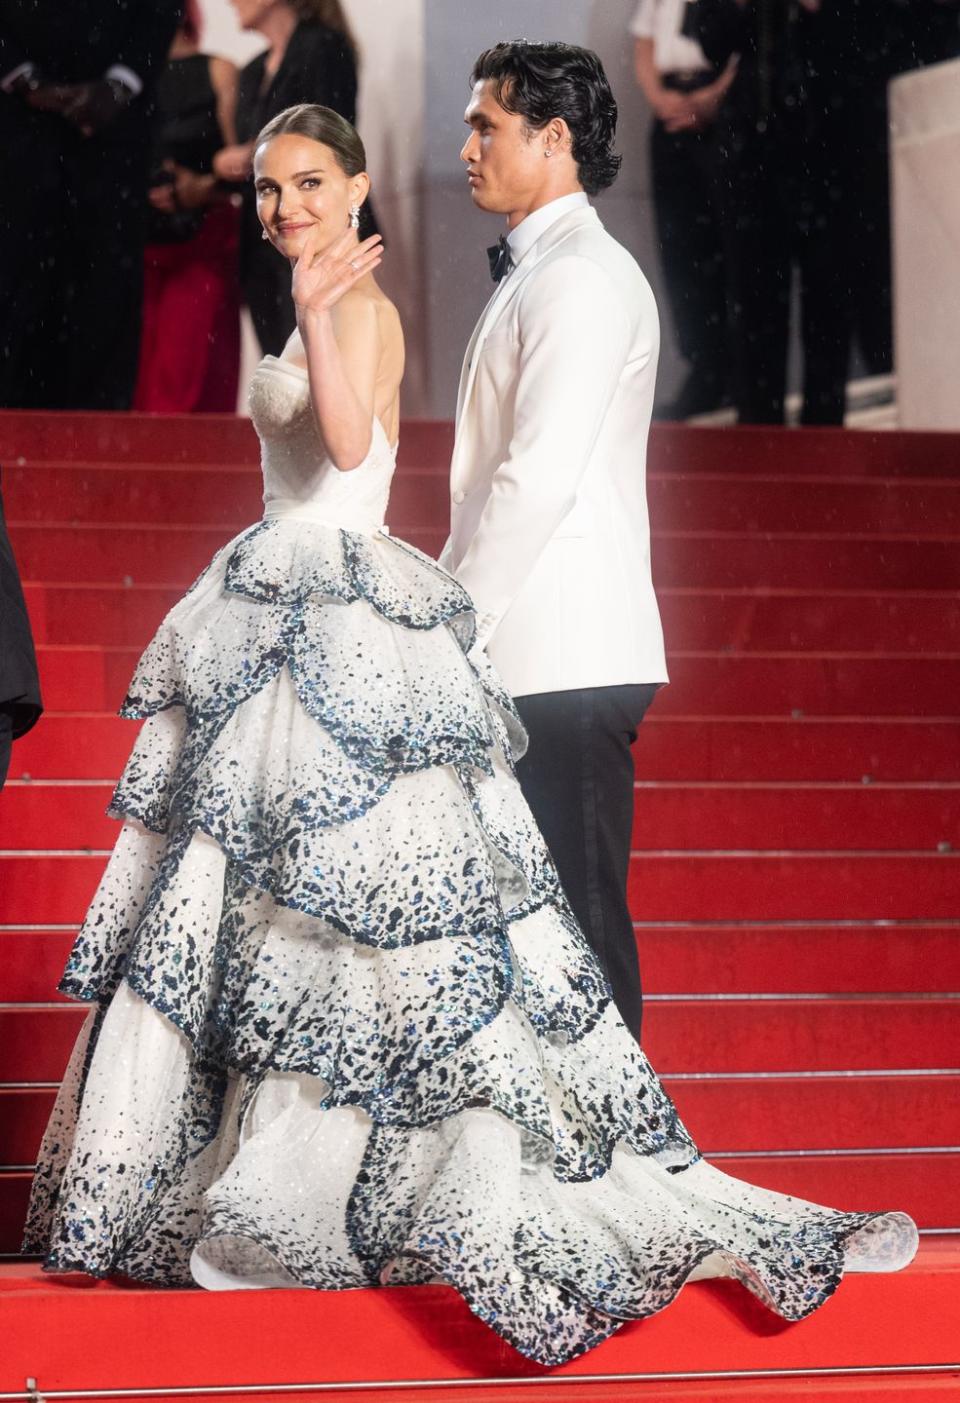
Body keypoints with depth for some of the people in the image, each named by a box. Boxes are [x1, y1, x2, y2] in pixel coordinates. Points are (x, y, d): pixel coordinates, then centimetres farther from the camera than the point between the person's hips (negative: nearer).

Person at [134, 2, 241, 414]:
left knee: (189, 378, -11)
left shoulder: (217, 73, 6)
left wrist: (204, 187, -18)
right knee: (134, 376, -4)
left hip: (201, 244, -3)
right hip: (132, 243, 3)